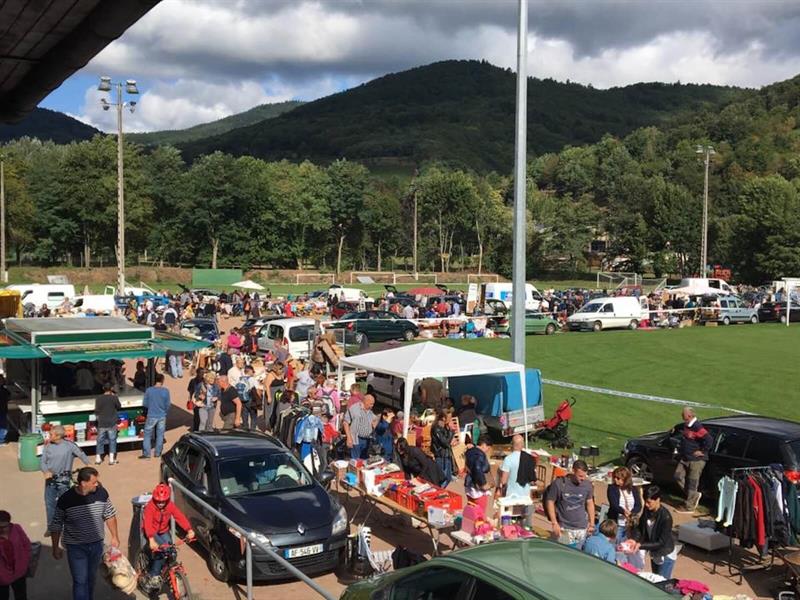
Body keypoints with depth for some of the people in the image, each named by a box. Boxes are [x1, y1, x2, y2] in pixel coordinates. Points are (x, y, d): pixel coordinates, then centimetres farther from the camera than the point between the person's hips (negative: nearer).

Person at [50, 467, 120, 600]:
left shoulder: (101, 493, -12)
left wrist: (114, 537, 8)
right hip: (76, 547, -3)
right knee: (80, 581, -2)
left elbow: (109, 515, 3)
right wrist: (56, 548, -2)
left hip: (96, 544, 3)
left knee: (91, 578, 20)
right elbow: (56, 525, -7)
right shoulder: (66, 499, -20)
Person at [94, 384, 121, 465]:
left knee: (100, 440, 13)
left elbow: (96, 411, -3)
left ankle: (98, 458, 16)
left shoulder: (98, 398, -6)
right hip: (112, 423, -1)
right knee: (112, 440, 7)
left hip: (101, 423, 1)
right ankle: (111, 458, 4)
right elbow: (119, 407, 5)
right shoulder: (114, 397, -9)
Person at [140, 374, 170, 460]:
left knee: (147, 434, 10)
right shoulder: (165, 391, -11)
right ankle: (158, 453, 20)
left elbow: (144, 404, -3)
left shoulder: (149, 390, -10)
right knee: (160, 435, 13)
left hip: (151, 416, -1)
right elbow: (168, 404, -4)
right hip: (162, 416, 1)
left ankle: (146, 453, 9)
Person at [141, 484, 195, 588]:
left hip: (164, 531, 4)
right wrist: (151, 539, -55)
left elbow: (180, 517, -25)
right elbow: (147, 523, -40)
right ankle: (154, 576, -11)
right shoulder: (150, 507, -27)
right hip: (151, 532, -4)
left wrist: (189, 530, -41)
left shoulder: (170, 505, -15)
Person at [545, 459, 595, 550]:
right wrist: (554, 523, -8)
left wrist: (592, 523, 14)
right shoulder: (558, 484, -11)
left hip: (582, 529, 3)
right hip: (564, 529, -3)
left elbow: (590, 503, 13)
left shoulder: (587, 485, 0)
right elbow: (550, 502, -4)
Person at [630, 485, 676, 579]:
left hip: (665, 556, -7)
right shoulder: (647, 510, -10)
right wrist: (633, 539, -21)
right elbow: (640, 527, -2)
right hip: (654, 554, 7)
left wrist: (641, 545, -30)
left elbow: (662, 542, -26)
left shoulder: (666, 517, -29)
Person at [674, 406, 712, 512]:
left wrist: (702, 451, -20)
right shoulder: (686, 426, 9)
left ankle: (690, 507, 7)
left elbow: (709, 440, -30)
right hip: (685, 458, 10)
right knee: (678, 476, 9)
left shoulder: (697, 427, -22)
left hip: (696, 460, -10)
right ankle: (695, 495, 21)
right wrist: (681, 449, 20)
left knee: (692, 483, -1)